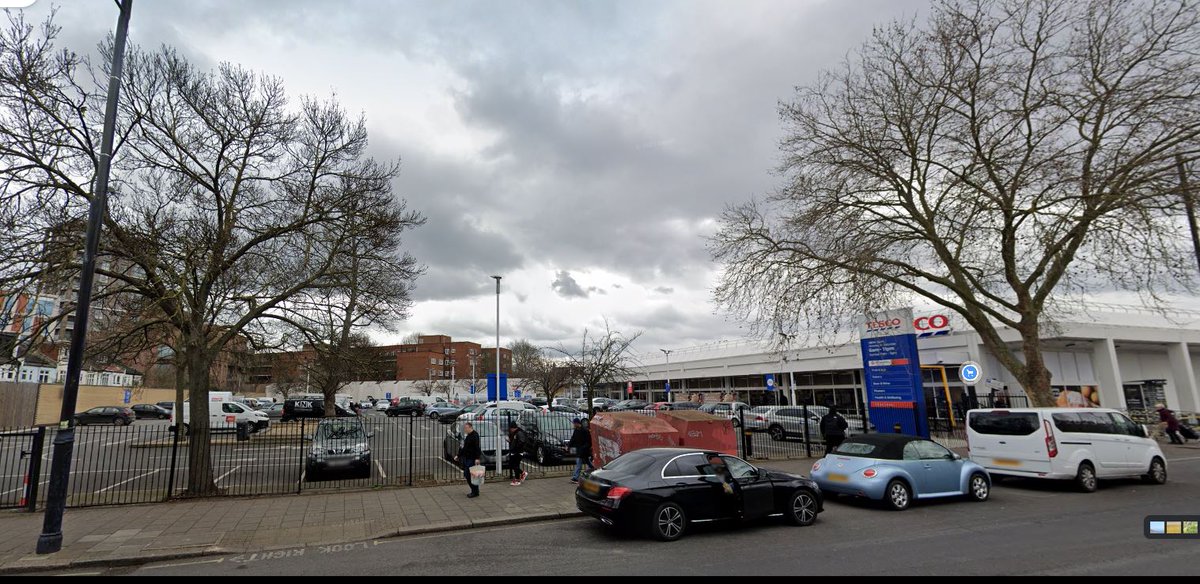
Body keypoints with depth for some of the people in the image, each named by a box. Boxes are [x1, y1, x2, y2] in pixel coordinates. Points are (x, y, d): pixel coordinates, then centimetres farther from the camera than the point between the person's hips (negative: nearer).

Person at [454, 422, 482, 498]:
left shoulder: (475, 435, -14)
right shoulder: (468, 436, 16)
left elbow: (477, 447, -20)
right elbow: (464, 447, 24)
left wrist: (477, 458, -25)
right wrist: (458, 456, 23)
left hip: (471, 459, -10)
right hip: (466, 459, 10)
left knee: (469, 475, -9)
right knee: (467, 475, 11)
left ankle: (475, 492, 0)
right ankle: (475, 491, 19)